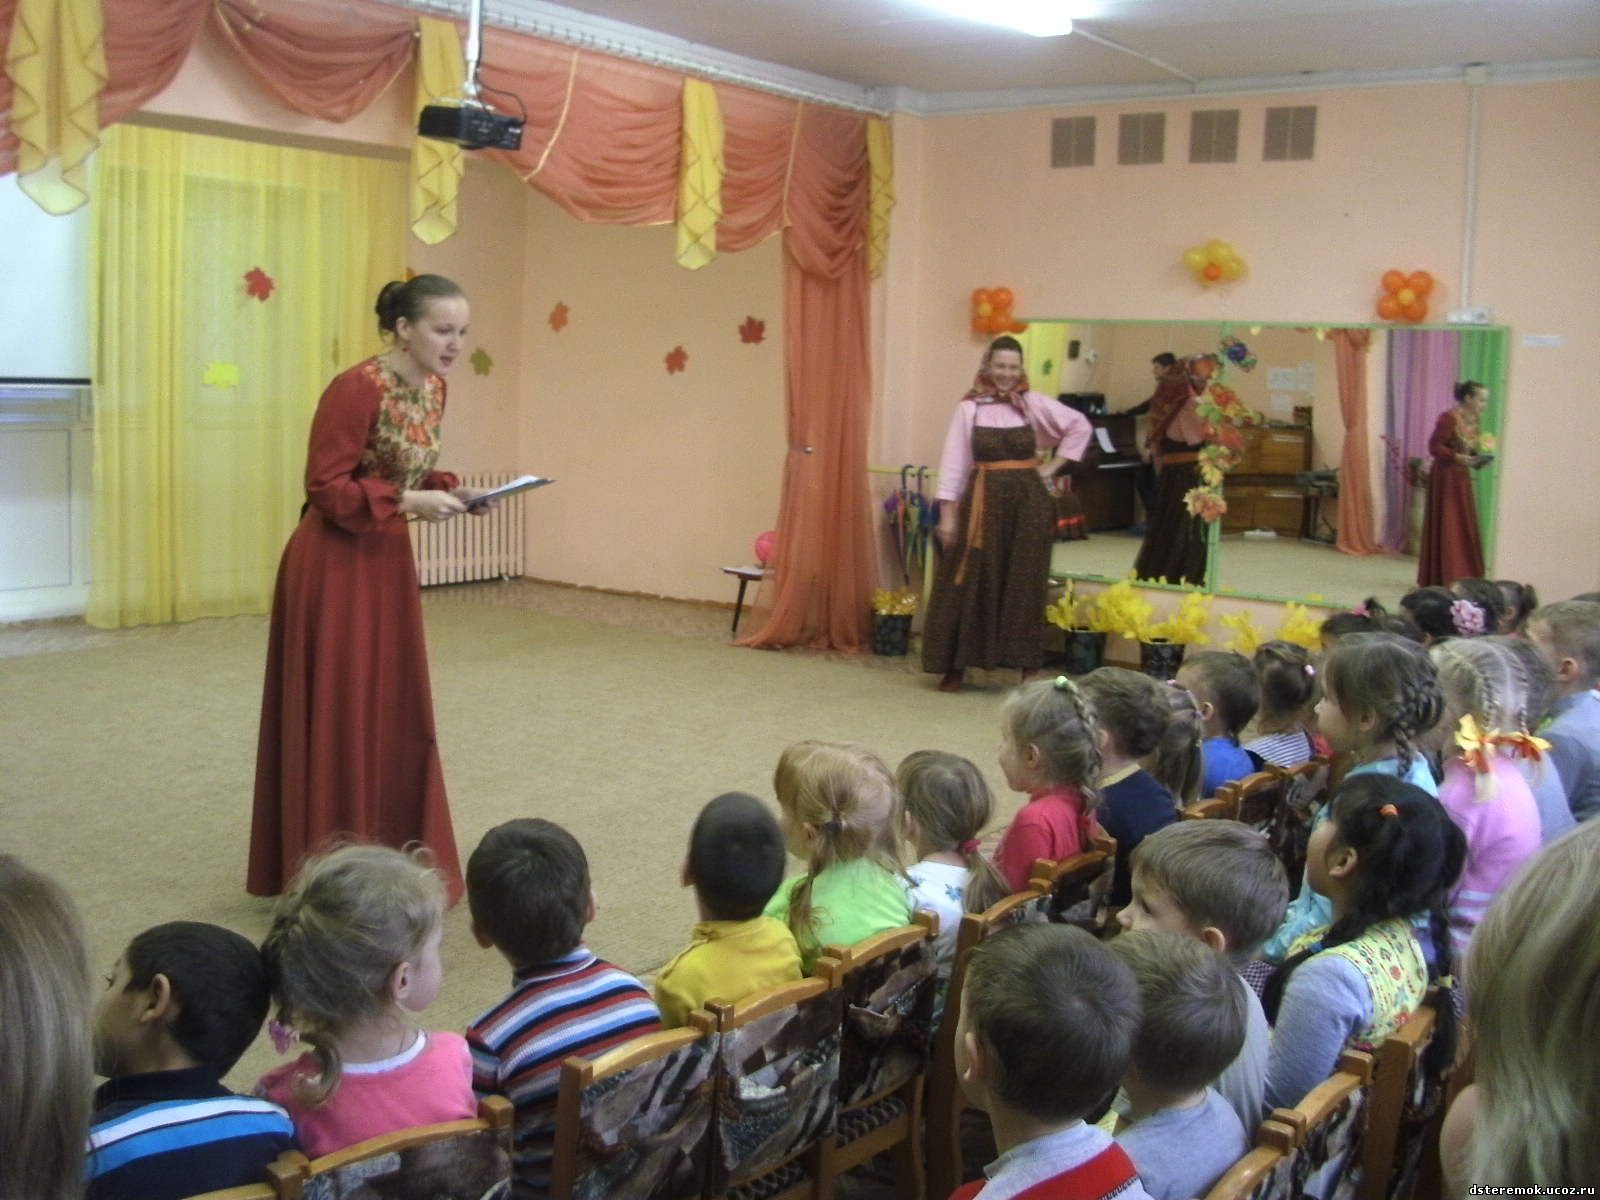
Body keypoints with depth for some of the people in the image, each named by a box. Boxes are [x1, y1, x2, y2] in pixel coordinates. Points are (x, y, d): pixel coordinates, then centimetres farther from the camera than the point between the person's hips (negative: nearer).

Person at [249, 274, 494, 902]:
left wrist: (450, 491, -2)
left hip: (388, 561, 9)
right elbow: (326, 487, -20)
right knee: (338, 717, -1)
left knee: (394, 711, 13)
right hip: (334, 566, -9)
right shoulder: (356, 389, -20)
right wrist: (411, 504, -26)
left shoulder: (433, 388, 6)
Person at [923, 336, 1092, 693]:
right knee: (972, 583, 1)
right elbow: (954, 462, -1)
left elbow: (1080, 426, 13)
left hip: (1028, 502, 2)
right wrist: (947, 514, -5)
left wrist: (1053, 466, 5)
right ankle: (954, 667, 9)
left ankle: (1026, 664, 13)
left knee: (1024, 585, 6)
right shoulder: (969, 408, 0)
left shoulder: (1034, 405, 4)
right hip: (983, 502, -1)